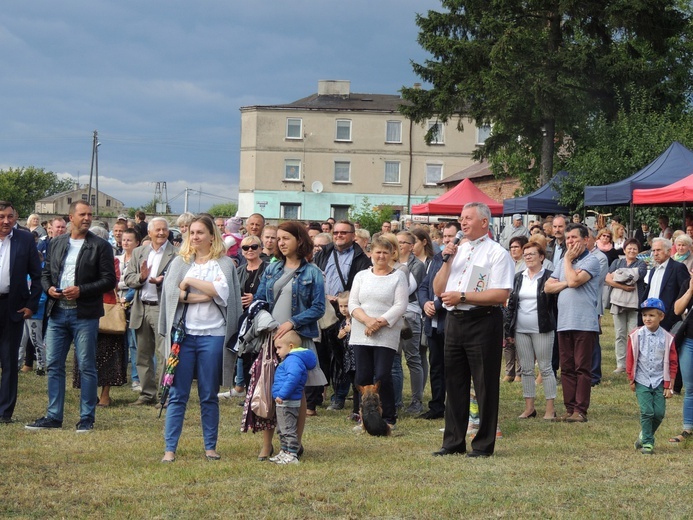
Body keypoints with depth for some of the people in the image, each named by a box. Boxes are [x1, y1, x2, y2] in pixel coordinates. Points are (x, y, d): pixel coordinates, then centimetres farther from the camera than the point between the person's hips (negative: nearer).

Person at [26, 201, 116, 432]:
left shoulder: (100, 246, -2)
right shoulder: (56, 243, 12)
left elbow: (109, 281, -6)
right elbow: (46, 273, 17)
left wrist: (81, 290, -16)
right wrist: (49, 288, -4)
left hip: (85, 314, -4)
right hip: (57, 313, 4)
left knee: (87, 367, 0)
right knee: (53, 365, 6)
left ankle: (87, 418, 7)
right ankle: (53, 416, 13)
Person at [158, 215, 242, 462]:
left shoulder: (224, 263, 6)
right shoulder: (180, 262, 11)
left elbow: (222, 291, -11)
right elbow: (171, 291, -4)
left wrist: (191, 281, -7)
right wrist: (205, 295, -10)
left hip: (212, 334, -1)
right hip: (183, 333, 1)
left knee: (209, 395, 6)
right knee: (177, 394, -1)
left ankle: (210, 447, 14)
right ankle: (170, 448, 1)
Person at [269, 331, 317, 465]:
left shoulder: (293, 360, -19)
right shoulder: (290, 359, 16)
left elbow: (293, 378, -33)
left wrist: (282, 394, -33)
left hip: (288, 402, -11)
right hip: (283, 403, 11)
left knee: (288, 429, -7)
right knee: (282, 430, 20)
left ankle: (292, 455, -5)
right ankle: (285, 452, 28)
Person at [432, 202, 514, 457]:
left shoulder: (497, 253, -6)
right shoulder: (457, 250, 15)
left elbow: (501, 294, -17)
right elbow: (438, 290, 13)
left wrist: (462, 297, -17)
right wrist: (447, 261, 0)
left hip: (482, 322, -7)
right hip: (454, 321, 7)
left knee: (485, 386, 0)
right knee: (455, 384, 11)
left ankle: (483, 445, 6)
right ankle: (454, 442, 18)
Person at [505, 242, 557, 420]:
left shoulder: (549, 277, -3)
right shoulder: (519, 278, 11)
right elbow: (511, 304, 11)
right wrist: (508, 330, 8)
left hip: (542, 330, -5)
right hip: (521, 331, 5)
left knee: (545, 368, -1)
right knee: (526, 369, 8)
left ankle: (550, 408, 3)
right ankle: (529, 407, 14)